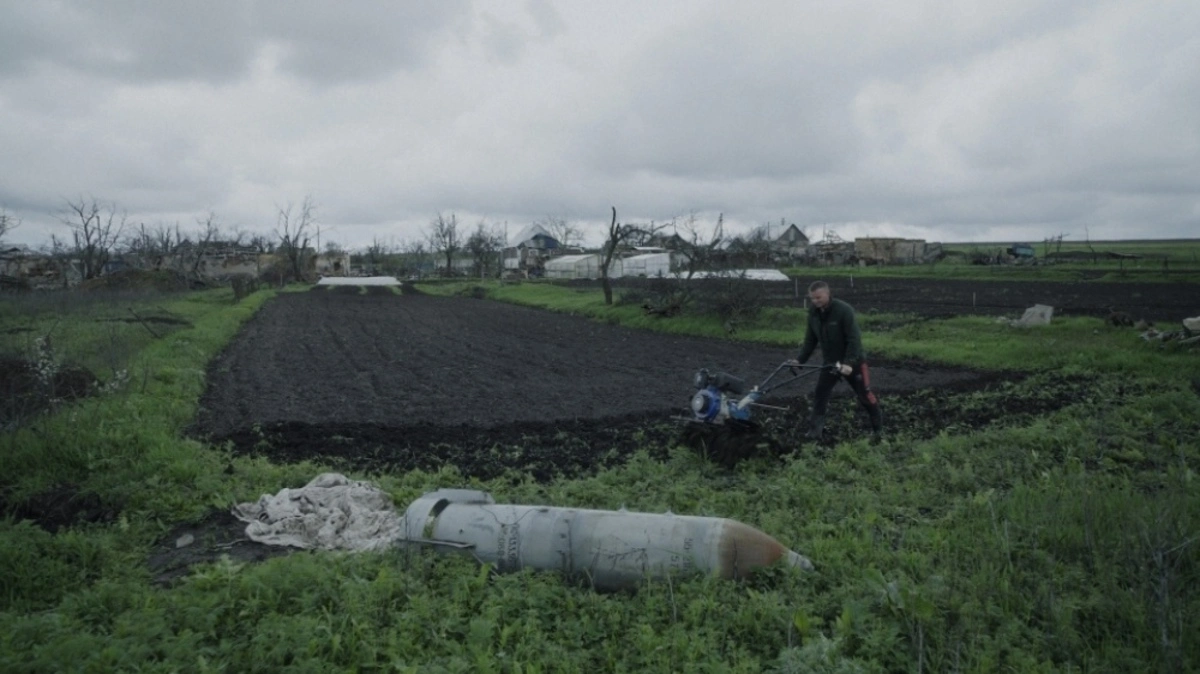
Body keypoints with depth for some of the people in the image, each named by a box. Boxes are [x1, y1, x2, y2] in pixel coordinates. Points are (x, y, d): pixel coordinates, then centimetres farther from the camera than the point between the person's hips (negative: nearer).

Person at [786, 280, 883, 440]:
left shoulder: (844, 310, -25)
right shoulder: (813, 313, -5)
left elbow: (854, 339, -27)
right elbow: (810, 340, 4)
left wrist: (849, 363, -35)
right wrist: (800, 359, -5)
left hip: (852, 362, -5)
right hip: (830, 362, 5)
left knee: (864, 395, 8)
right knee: (820, 395, 0)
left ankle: (878, 426, 29)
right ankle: (814, 431, 5)